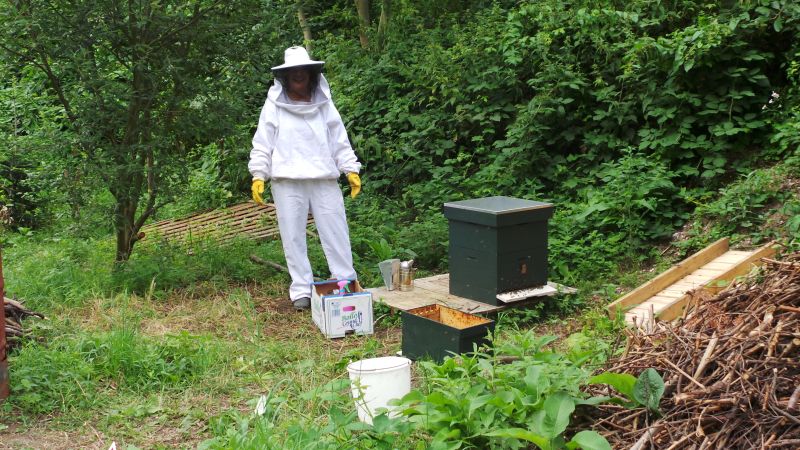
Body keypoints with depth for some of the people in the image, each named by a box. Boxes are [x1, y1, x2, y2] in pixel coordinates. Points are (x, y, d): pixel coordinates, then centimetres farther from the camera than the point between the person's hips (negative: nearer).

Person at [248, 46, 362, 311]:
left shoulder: (324, 104, 9)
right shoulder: (274, 106, 3)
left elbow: (339, 141, 11)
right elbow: (262, 145, 3)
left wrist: (351, 170, 4)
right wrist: (258, 176, -4)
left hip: (324, 180, 2)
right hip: (287, 182, -1)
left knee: (336, 232, 2)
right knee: (293, 237, 2)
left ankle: (346, 283, 12)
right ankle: (301, 291, 10)